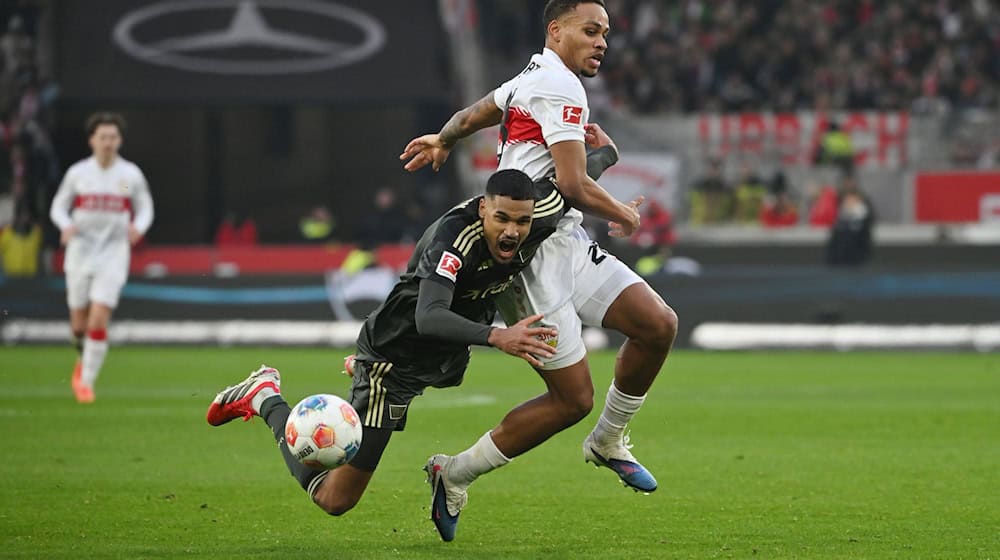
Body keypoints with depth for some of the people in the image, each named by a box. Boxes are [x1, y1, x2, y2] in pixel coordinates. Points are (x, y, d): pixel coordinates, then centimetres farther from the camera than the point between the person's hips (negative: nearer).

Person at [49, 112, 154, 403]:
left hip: (114, 252, -1)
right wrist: (66, 225, -12)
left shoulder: (131, 174, -1)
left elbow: (145, 208, 10)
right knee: (79, 321, 5)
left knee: (99, 320, -14)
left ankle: (86, 380, -4)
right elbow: (59, 206, 9)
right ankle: (84, 357, 38)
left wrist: (138, 227, -12)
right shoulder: (78, 172, 0)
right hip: (81, 250, 1)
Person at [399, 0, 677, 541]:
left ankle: (607, 442, 17)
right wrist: (624, 216, -3)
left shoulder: (530, 79, 16)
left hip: (566, 245, 10)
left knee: (659, 323, -3)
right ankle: (454, 475, 6)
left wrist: (442, 140, 50)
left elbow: (470, 115, 32)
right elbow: (573, 186, -20)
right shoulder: (560, 87, -15)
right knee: (573, 399, -9)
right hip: (534, 258, -10)